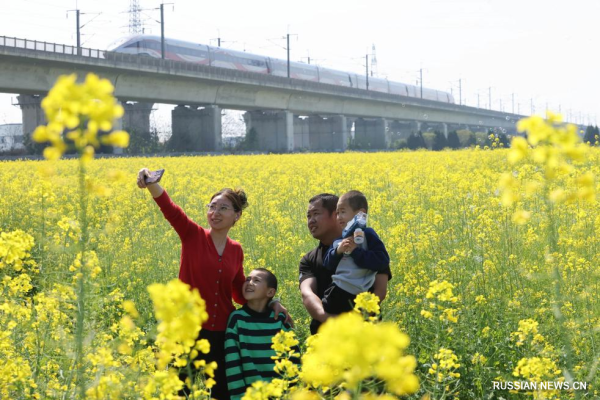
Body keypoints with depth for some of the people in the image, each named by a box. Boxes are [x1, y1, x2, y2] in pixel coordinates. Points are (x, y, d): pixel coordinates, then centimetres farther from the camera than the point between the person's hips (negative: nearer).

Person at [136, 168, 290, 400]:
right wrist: (150, 183, -42)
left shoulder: (235, 250, 6)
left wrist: (270, 302, 1)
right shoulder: (193, 235, -4)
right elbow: (169, 208, -23)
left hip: (222, 332, 3)